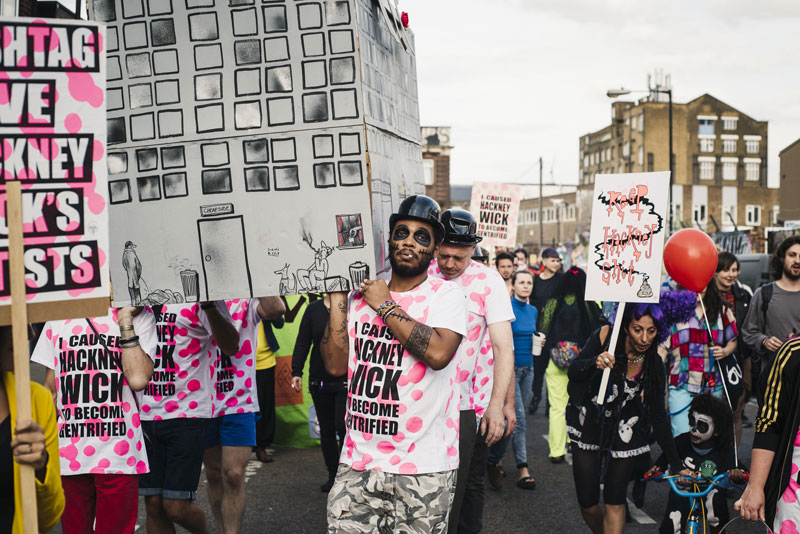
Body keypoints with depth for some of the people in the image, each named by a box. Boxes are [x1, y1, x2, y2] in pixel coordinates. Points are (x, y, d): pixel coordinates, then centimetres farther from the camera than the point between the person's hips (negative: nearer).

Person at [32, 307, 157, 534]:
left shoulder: (139, 316, -1)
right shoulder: (57, 320, 11)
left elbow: (138, 378, -16)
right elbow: (50, 388, 16)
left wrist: (125, 321, -13)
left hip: (118, 455, -3)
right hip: (68, 454, 3)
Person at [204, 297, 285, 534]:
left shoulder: (245, 303, -3)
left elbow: (276, 309, -23)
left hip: (238, 402, -3)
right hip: (204, 403, 3)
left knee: (233, 475, -8)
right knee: (214, 475, 12)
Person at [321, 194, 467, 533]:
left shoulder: (446, 295, -4)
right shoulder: (361, 295, 9)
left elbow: (438, 353, -22)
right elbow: (336, 365, 3)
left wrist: (385, 306, -13)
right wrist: (337, 296, 0)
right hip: (359, 459, 4)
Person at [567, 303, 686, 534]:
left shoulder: (654, 365, -10)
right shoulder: (605, 337, -14)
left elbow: (658, 416, -3)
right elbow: (573, 372, -13)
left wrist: (676, 465, -2)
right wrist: (595, 363, -36)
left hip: (624, 435, 0)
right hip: (588, 429, 0)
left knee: (615, 503, -7)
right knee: (588, 504, 4)